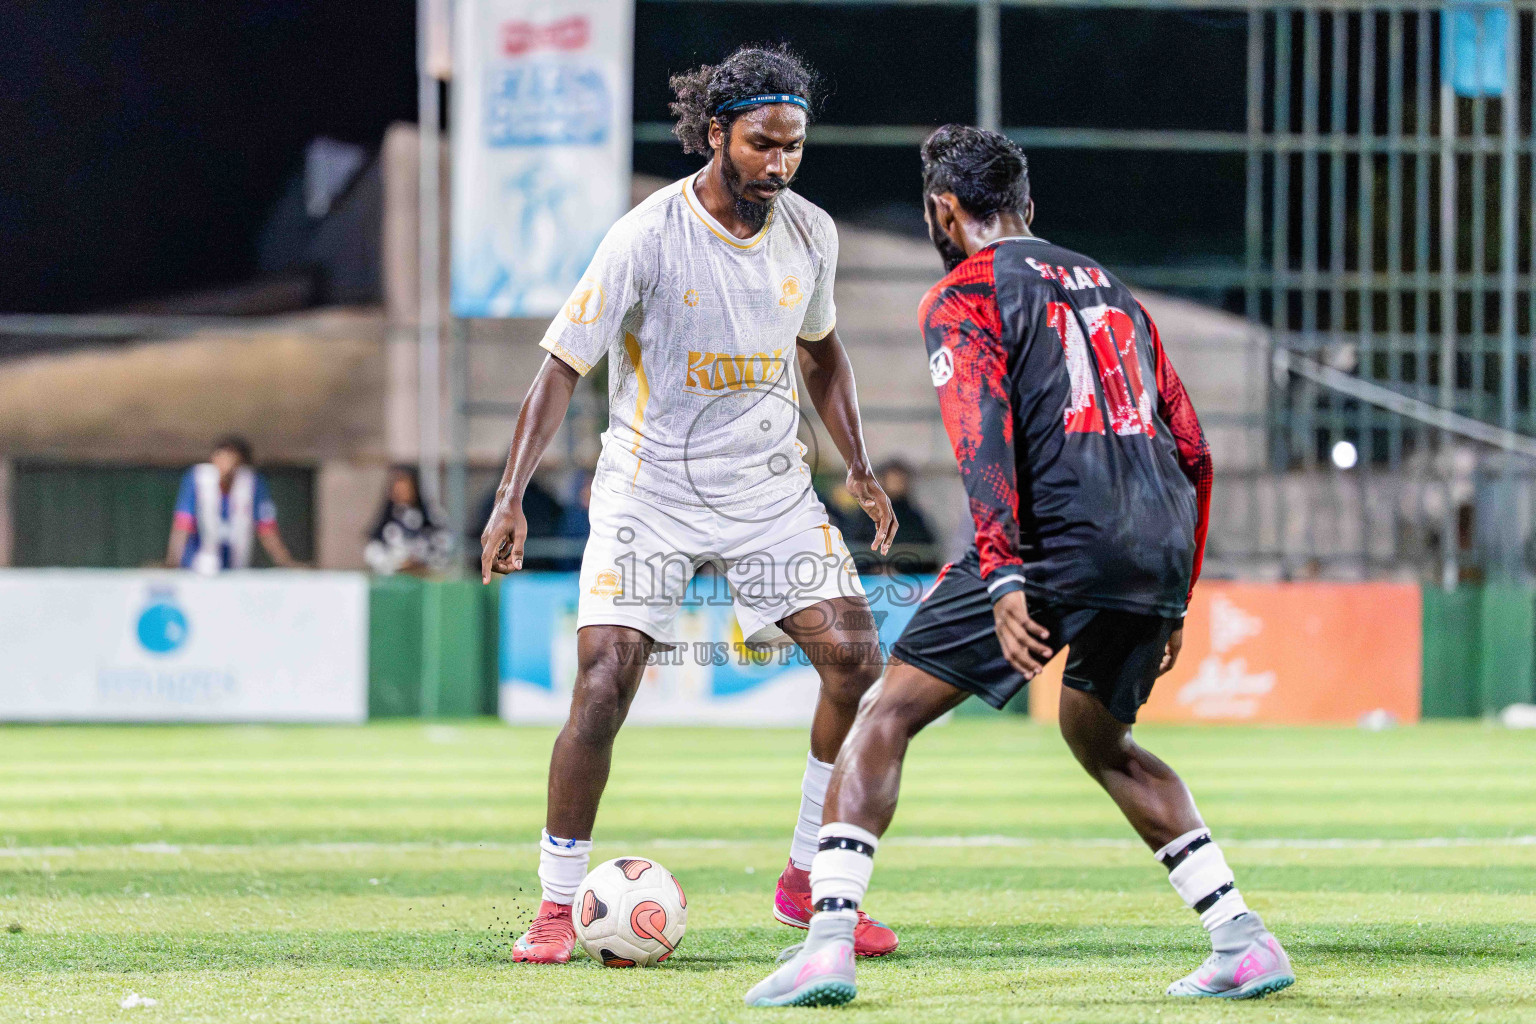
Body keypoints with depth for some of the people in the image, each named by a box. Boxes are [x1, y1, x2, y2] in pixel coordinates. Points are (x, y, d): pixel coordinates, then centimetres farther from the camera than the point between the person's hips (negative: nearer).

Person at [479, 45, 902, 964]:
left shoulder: (811, 234, -1)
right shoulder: (647, 238, -16)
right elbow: (564, 366, -12)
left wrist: (860, 469, 12)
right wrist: (511, 498, -19)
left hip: (771, 488, 4)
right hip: (651, 491, -4)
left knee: (856, 658, -10)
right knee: (604, 687, -16)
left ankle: (809, 881, 6)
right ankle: (558, 907, -3)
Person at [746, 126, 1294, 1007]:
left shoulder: (965, 295, 6)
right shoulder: (1109, 289, 26)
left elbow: (985, 439, -12)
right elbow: (1194, 455, 24)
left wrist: (1004, 578, -20)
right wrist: (1175, 599, 28)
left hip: (1057, 539, -6)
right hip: (1164, 542, 6)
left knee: (887, 717, 2)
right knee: (1102, 741, 27)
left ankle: (828, 943, -12)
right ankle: (1244, 939, 17)